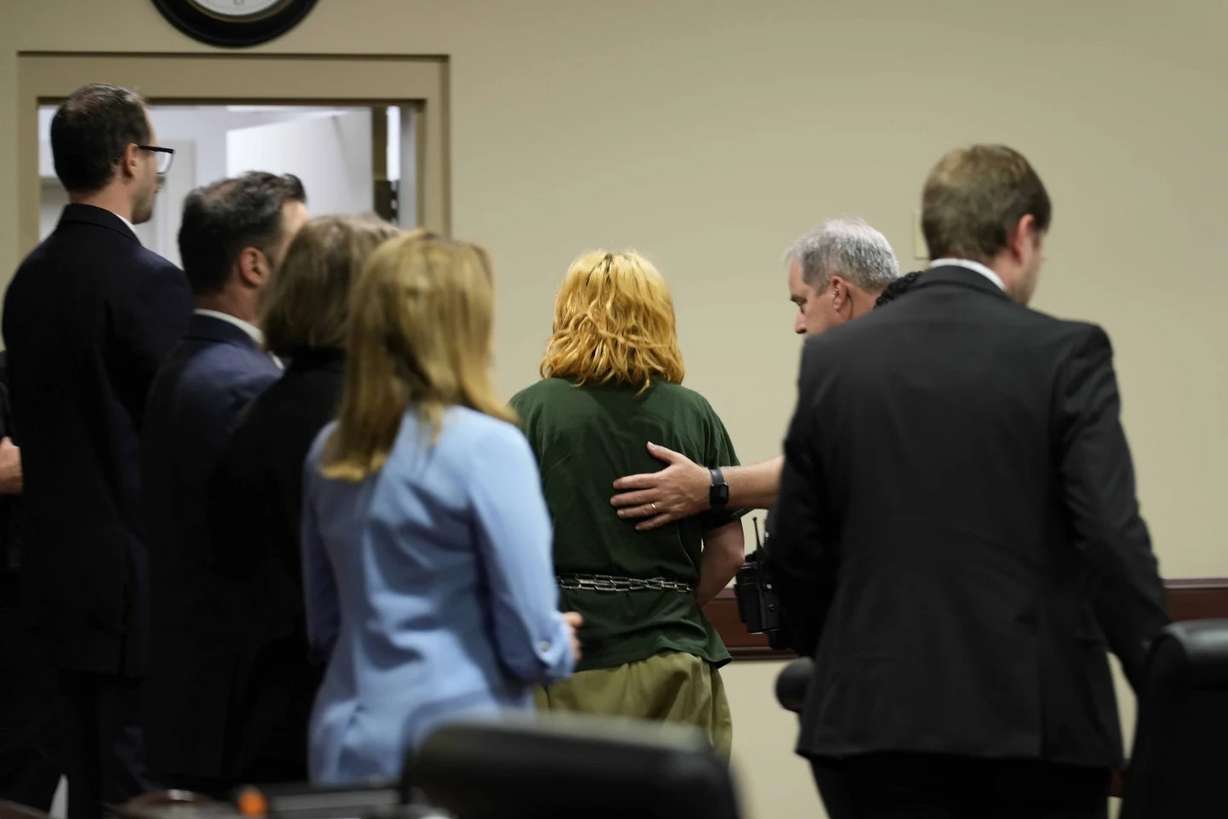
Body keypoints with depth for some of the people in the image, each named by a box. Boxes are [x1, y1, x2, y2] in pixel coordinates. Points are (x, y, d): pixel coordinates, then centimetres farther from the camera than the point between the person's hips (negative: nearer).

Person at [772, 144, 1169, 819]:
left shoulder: (832, 359, 5)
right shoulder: (1064, 355, -6)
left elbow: (795, 550, 8)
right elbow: (1113, 538, -13)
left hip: (873, 717, 3)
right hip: (1035, 719, -2)